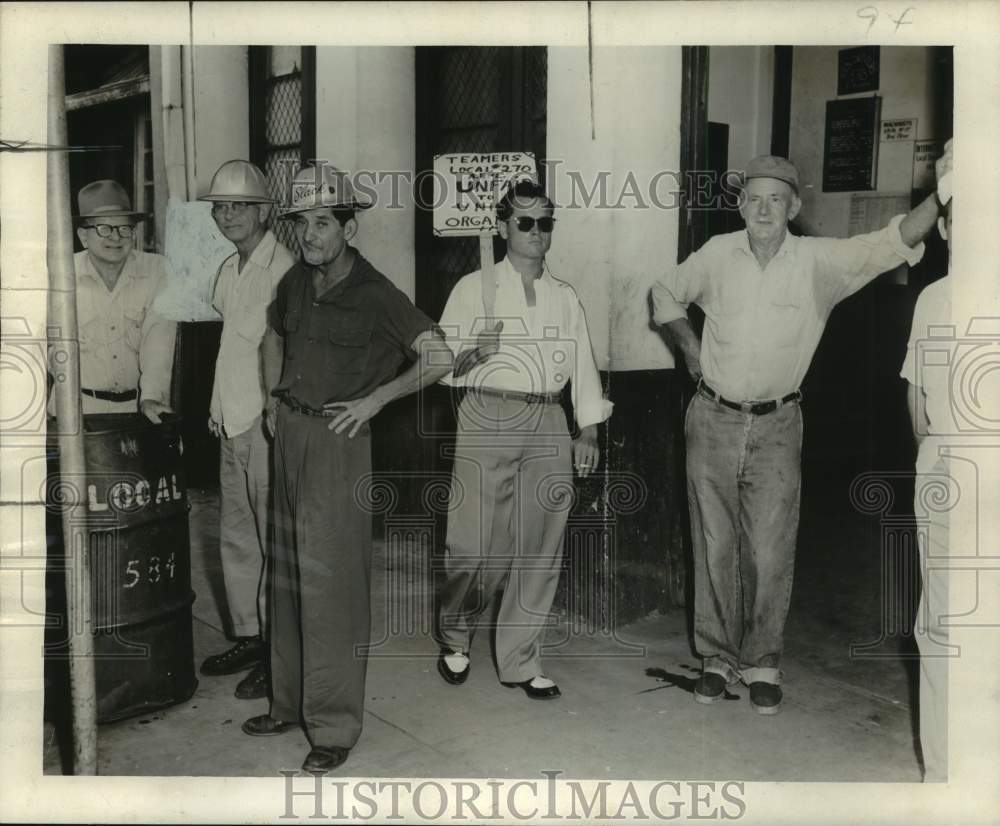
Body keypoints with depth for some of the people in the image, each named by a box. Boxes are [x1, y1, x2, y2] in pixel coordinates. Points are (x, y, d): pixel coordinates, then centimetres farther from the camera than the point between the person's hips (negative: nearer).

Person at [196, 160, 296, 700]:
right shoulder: (229, 271, 15)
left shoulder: (284, 269, -13)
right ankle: (247, 638, 29)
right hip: (232, 423, 9)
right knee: (235, 538, 16)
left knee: (273, 543, -1)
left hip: (269, 425, -9)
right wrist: (218, 408, 17)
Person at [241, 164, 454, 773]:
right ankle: (290, 702, 30)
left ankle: (335, 727, 7)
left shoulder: (375, 295, -14)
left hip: (339, 440, -7)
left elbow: (439, 359, -18)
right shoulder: (297, 282, 7)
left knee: (329, 580, -5)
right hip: (290, 432, 8)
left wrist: (374, 399, -14)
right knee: (288, 574, 15)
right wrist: (277, 397, 15)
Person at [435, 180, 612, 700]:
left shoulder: (565, 296, 16)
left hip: (547, 425, 4)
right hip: (488, 420, -3)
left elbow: (583, 367, 14)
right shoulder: (474, 288, 5)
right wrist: (471, 355, -21)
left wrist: (589, 432, 7)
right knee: (476, 544, -6)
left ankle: (520, 661, 18)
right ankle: (455, 640, 21)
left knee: (540, 546, 5)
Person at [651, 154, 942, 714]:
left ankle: (762, 664, 20)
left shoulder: (820, 261, -7)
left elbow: (893, 242, -19)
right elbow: (667, 294, 16)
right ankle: (718, 658, 24)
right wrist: (688, 345, 5)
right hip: (714, 421, 2)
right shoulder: (718, 254, -1)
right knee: (715, 548, 9)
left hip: (777, 426, -1)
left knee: (771, 554, 1)